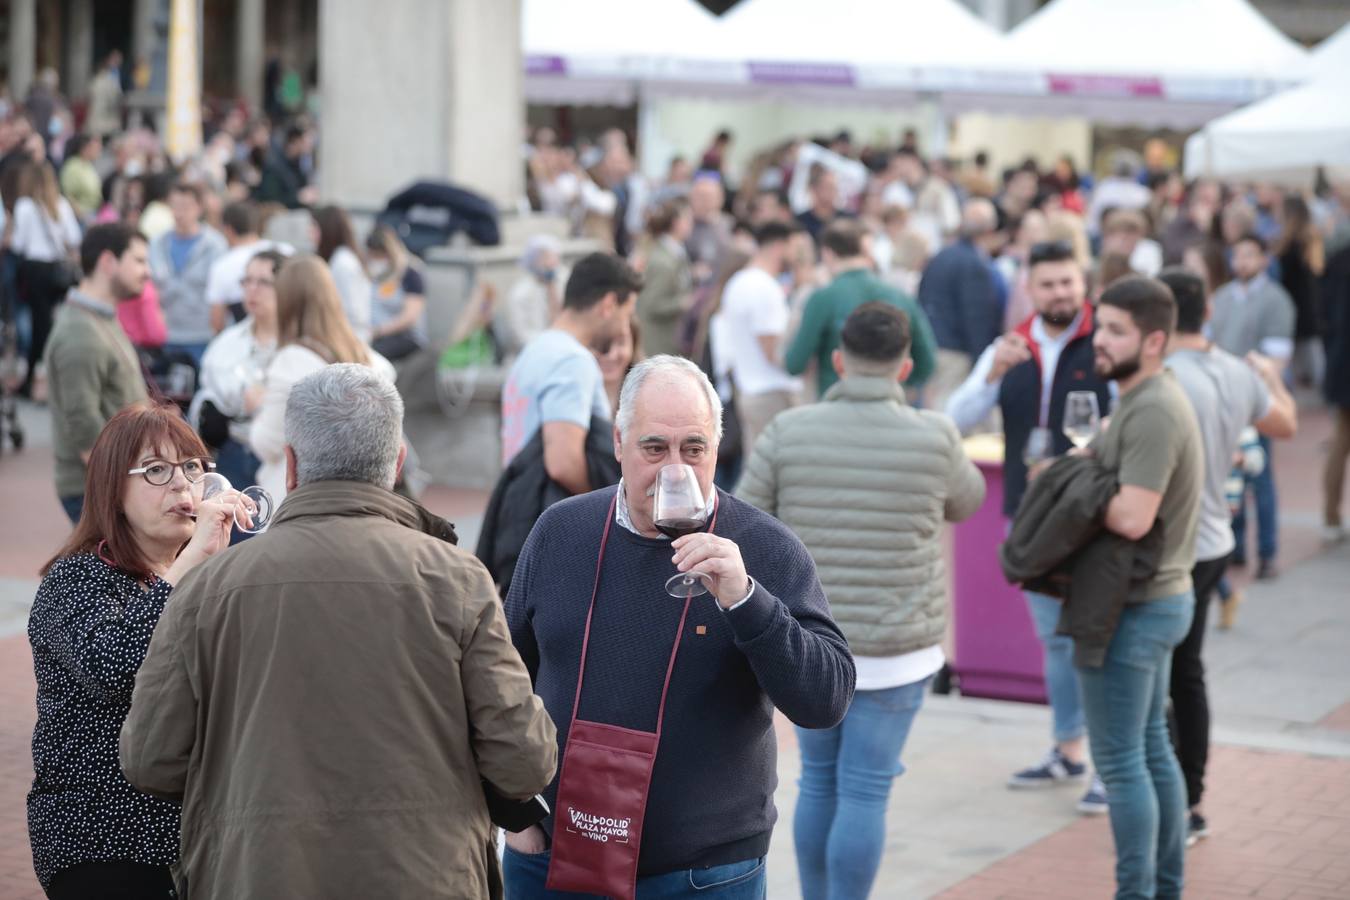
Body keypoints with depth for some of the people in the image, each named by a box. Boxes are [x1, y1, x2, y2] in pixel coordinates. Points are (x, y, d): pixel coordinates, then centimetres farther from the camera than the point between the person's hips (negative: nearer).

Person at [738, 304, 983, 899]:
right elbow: (965, 503, 14)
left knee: (819, 783, 18)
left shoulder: (788, 432, -7)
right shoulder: (934, 438, -9)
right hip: (893, 649, -2)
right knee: (865, 794, 3)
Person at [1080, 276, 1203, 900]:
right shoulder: (1145, 398, 11)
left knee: (1121, 761, -3)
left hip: (1132, 609, -10)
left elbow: (1131, 517, -29)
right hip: (1160, 597, 10)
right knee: (1151, 748, 17)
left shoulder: (1152, 411, -22)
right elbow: (1113, 474, 16)